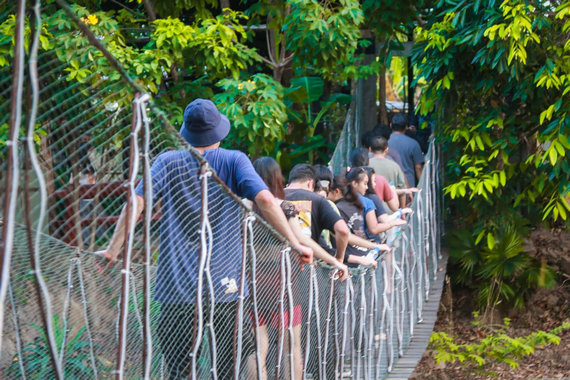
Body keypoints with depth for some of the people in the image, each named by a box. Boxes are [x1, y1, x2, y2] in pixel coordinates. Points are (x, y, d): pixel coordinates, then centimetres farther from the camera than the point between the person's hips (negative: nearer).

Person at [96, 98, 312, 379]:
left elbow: (136, 204, -7)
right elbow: (265, 200, -10)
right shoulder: (234, 161, 3)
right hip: (225, 285, 0)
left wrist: (113, 250, -4)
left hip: (177, 288, 0)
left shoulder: (168, 162, 5)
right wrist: (295, 243, -7)